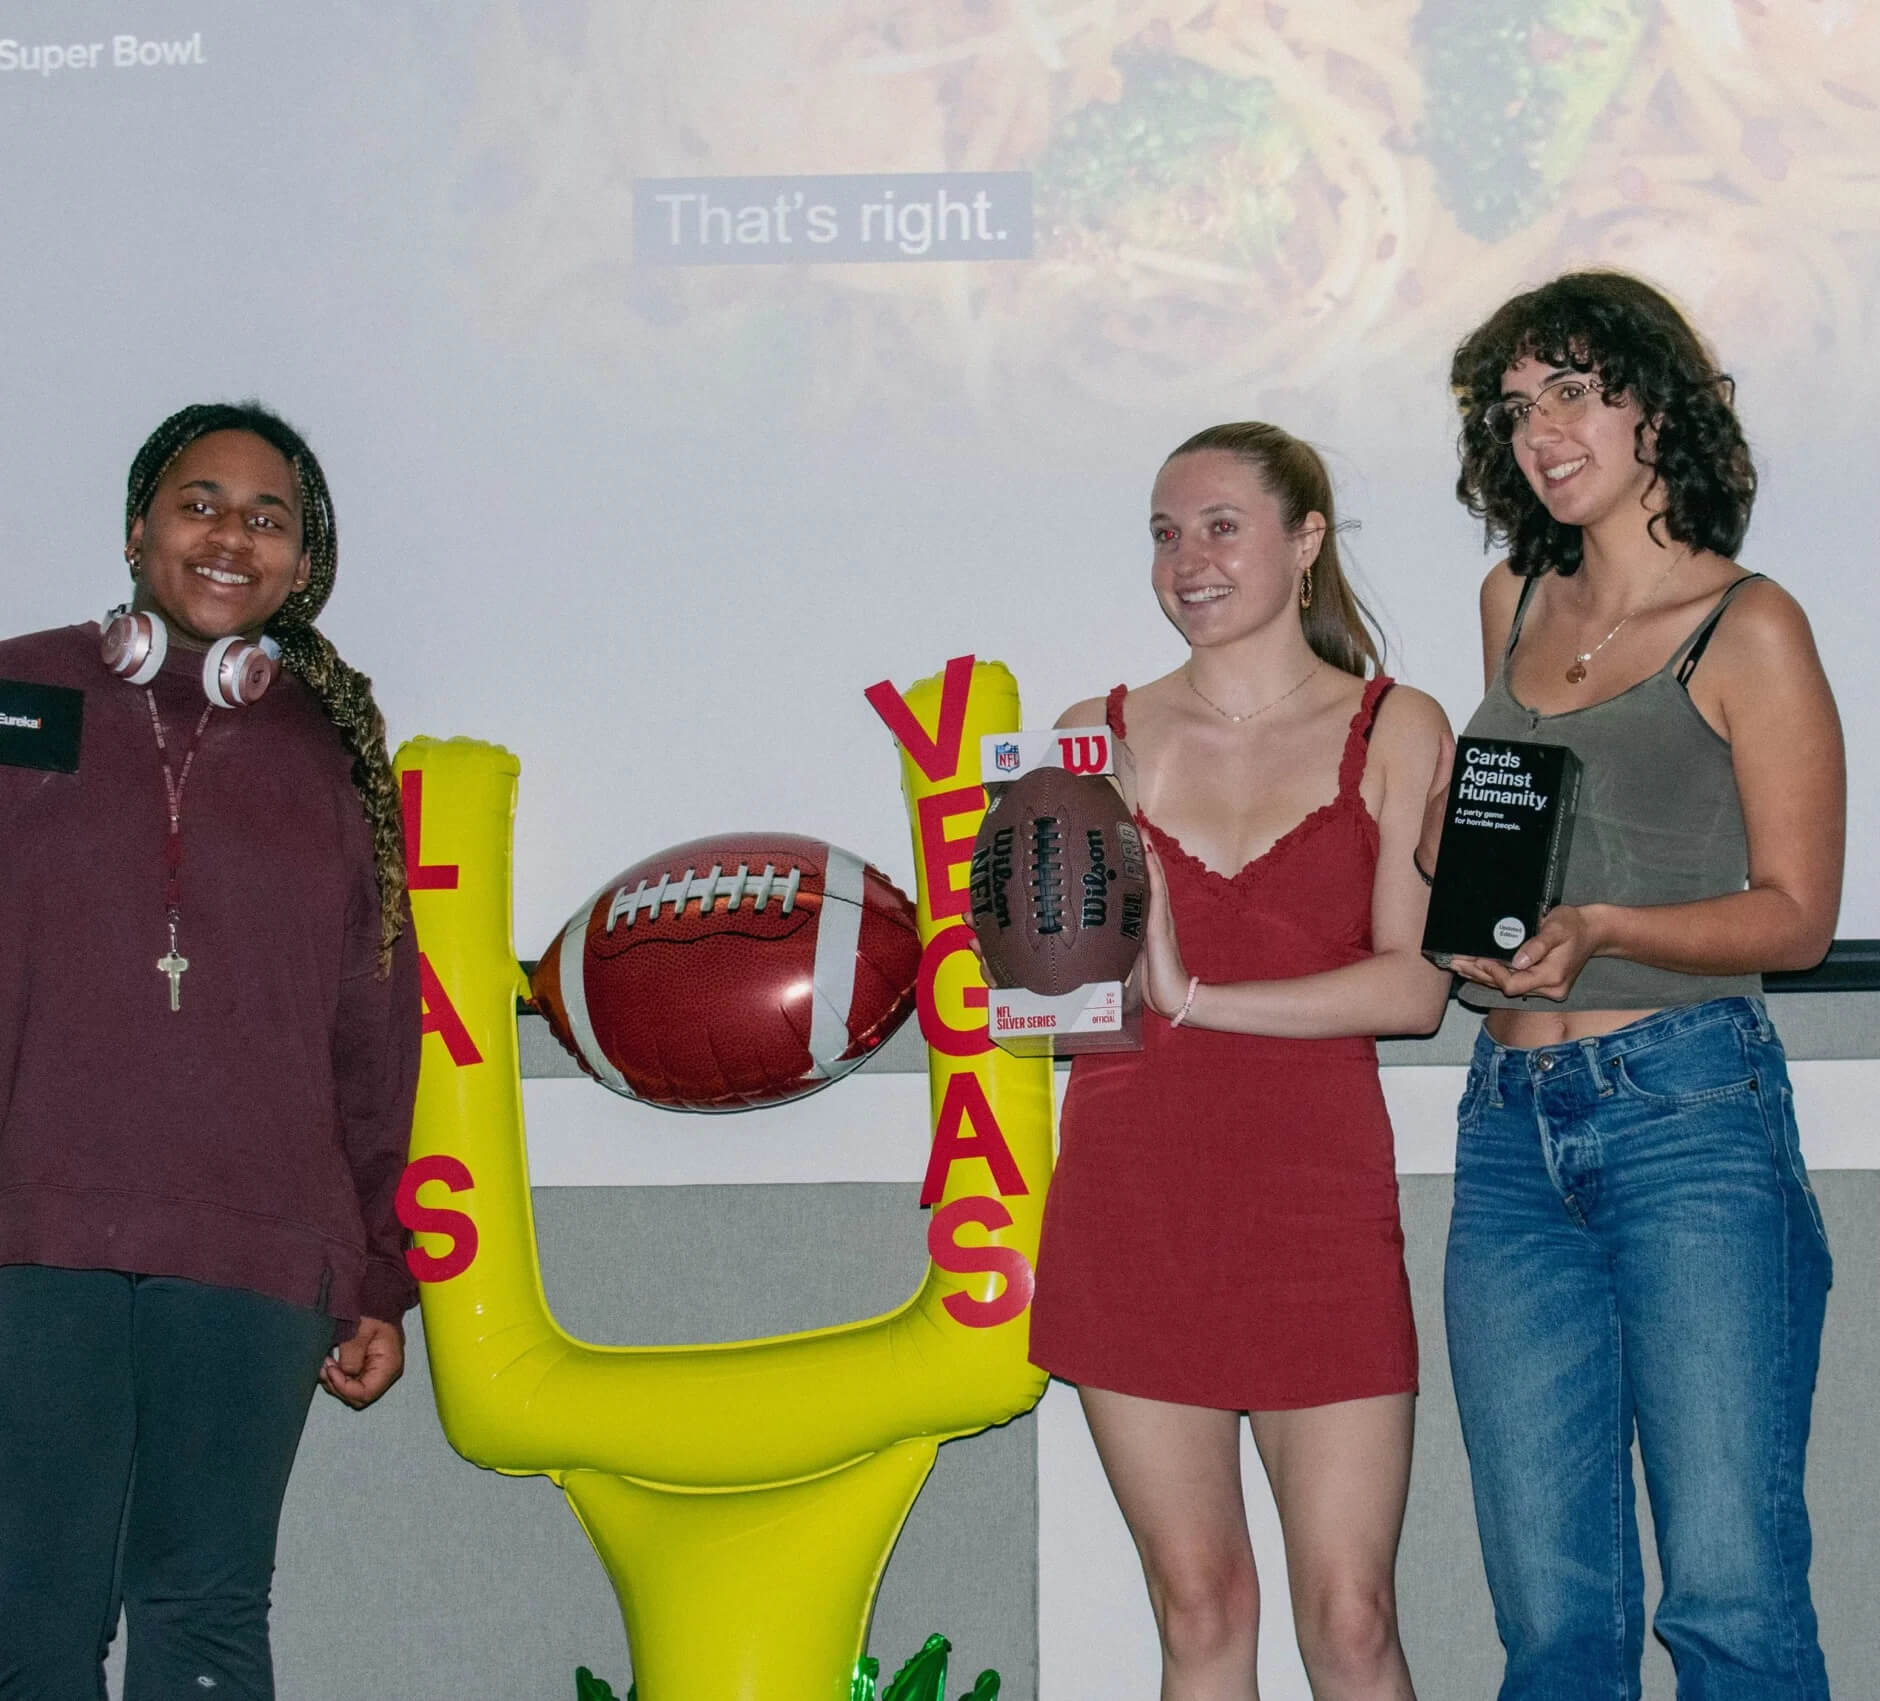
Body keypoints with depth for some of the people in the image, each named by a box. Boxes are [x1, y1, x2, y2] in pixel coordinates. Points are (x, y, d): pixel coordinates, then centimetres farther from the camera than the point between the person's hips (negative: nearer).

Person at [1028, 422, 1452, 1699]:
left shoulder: (1393, 732, 5)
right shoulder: (1100, 736, 10)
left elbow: (1414, 983, -6)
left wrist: (1197, 994, -15)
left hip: (1315, 1197, -2)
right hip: (1130, 1199, 2)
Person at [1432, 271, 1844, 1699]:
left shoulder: (1748, 629, 0)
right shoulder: (1515, 604, 17)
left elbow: (1796, 912, -3)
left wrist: (1604, 931, -18)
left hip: (1689, 1109, -5)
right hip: (1511, 1126, 5)